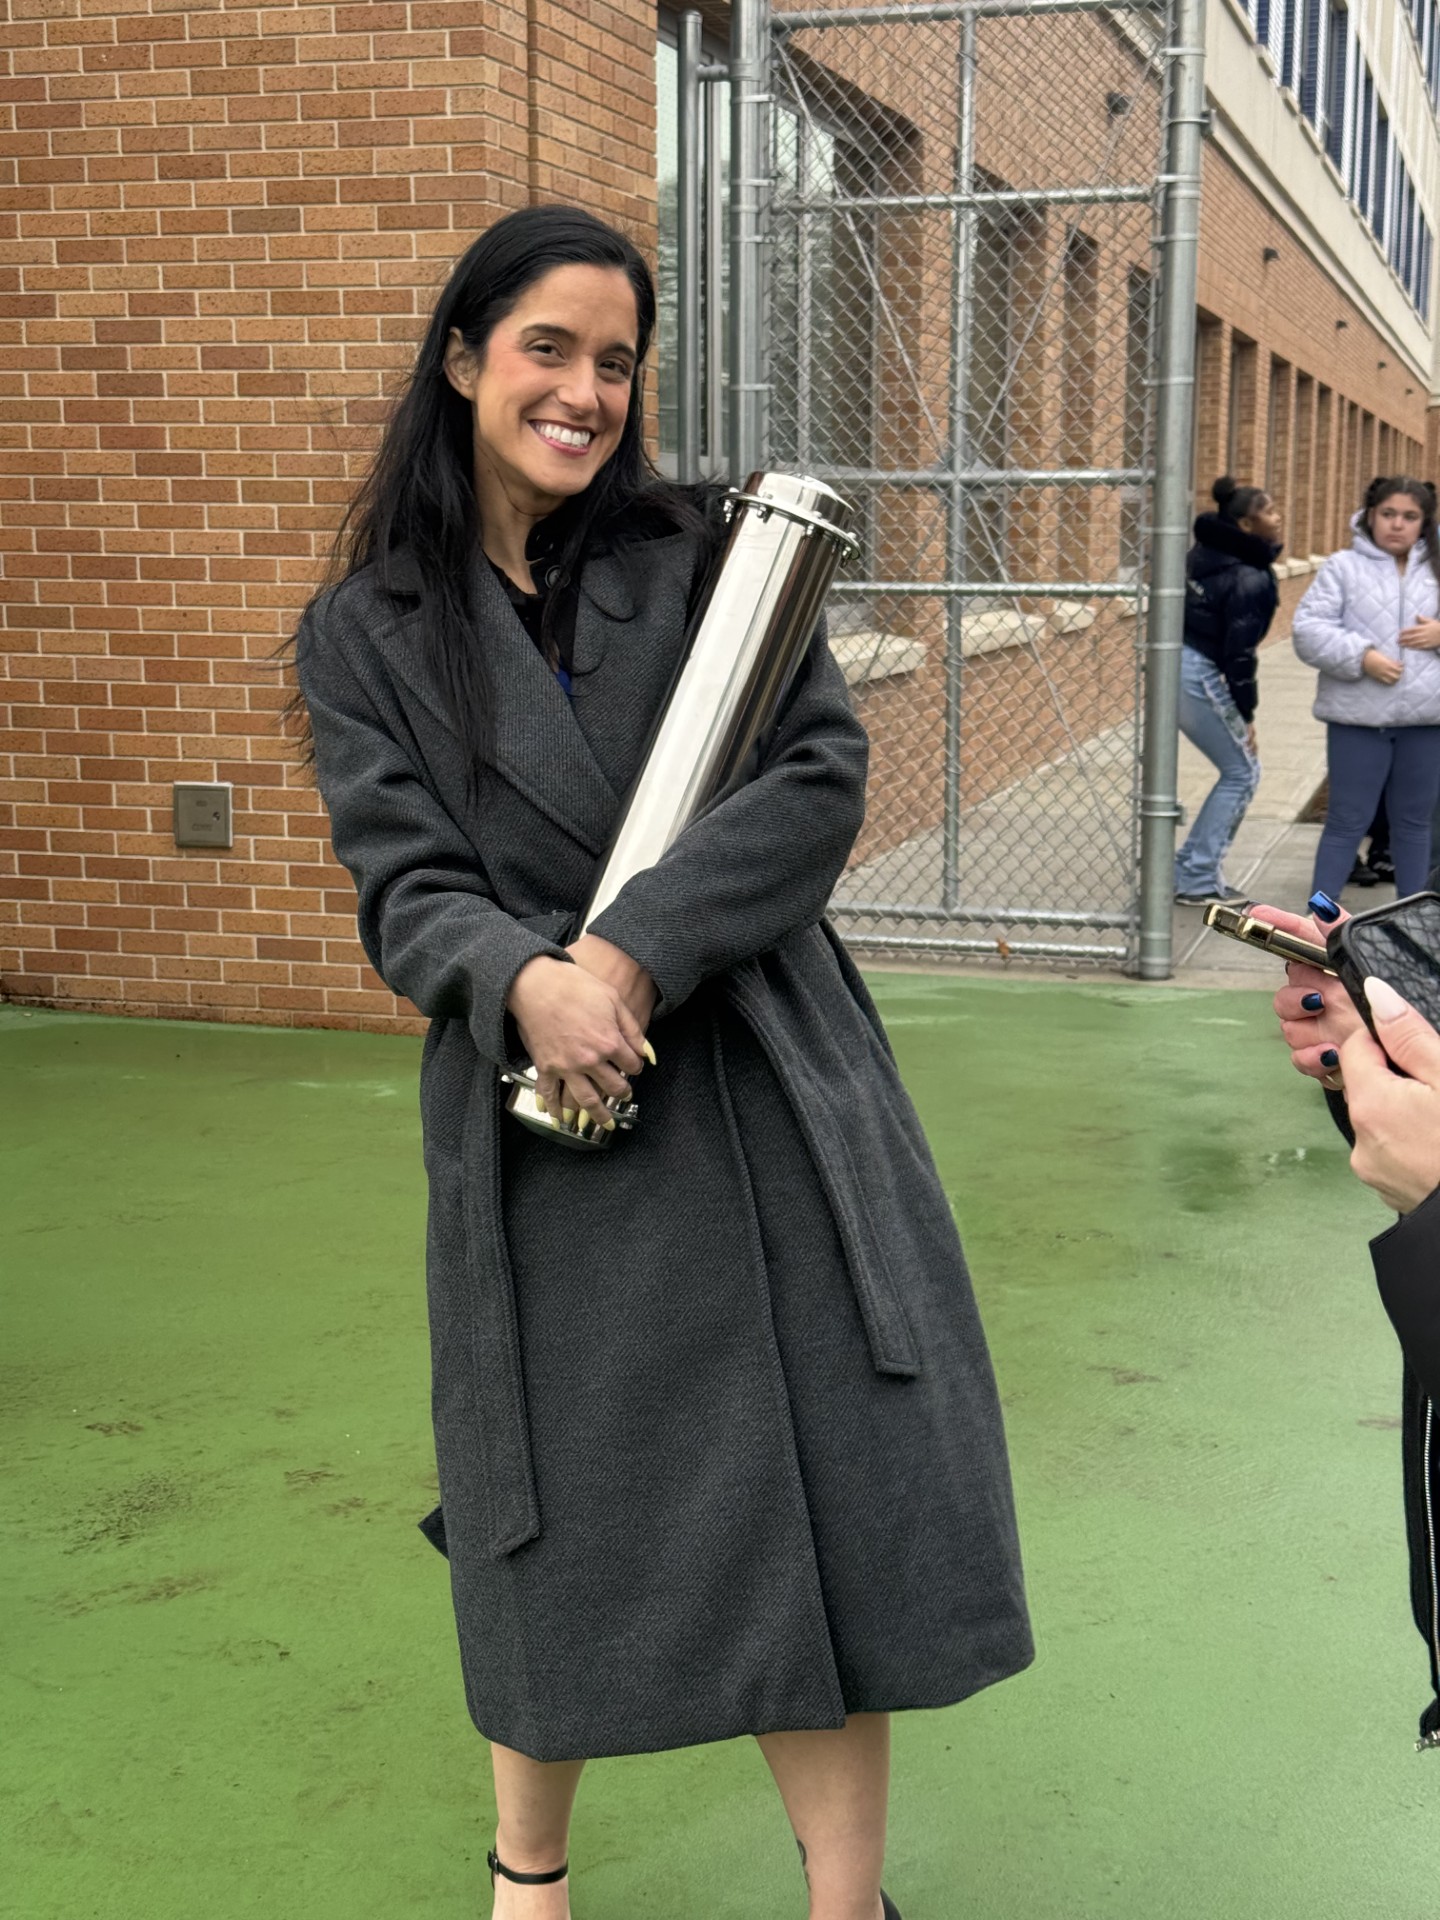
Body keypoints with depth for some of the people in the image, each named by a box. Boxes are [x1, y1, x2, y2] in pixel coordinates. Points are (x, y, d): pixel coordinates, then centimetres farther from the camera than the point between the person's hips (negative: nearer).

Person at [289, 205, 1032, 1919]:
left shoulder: (700, 559, 6)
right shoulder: (366, 631, 5)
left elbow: (820, 777, -6)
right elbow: (399, 878, -3)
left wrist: (630, 955, -18)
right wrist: (526, 984, -25)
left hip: (763, 1087, 1)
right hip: (533, 1108, 0)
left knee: (831, 1482, -1)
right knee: (558, 1503, 10)